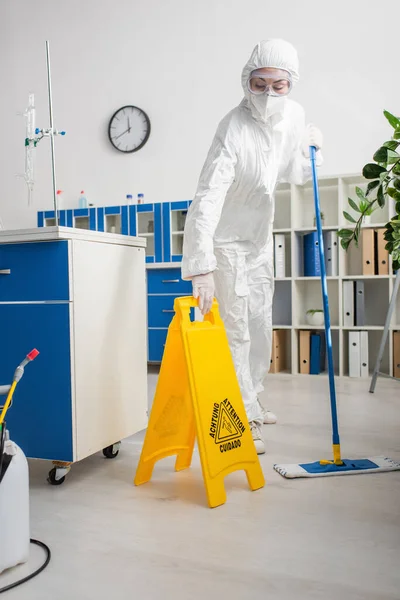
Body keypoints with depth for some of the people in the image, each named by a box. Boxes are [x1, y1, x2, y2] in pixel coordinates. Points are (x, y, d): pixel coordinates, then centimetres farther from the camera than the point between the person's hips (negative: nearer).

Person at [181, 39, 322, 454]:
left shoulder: (293, 116, -5)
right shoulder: (234, 130, -29)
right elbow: (207, 198, -39)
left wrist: (311, 148, -11)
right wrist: (201, 270, -48)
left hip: (260, 236, 8)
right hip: (228, 240, -8)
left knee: (260, 325, 15)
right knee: (235, 329, -8)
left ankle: (249, 400, 33)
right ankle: (244, 418, 5)